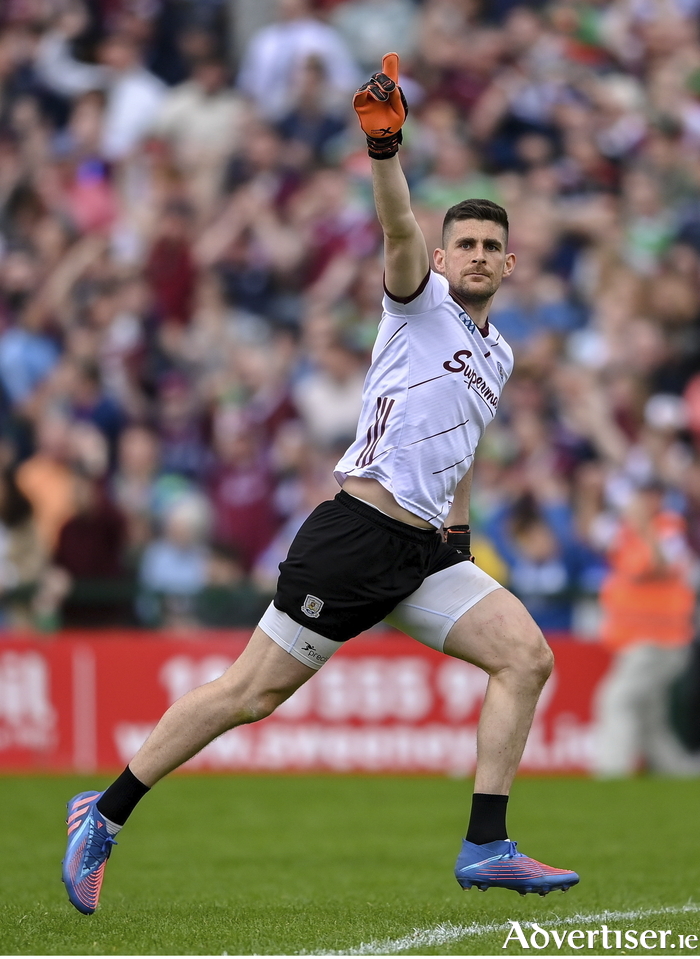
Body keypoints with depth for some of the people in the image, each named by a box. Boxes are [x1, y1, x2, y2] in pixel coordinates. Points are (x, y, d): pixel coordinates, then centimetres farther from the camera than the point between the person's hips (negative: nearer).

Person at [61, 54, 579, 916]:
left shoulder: (496, 356, 20)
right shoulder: (421, 302, 0)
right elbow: (399, 233, -21)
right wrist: (384, 150, -38)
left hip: (424, 552, 7)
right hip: (356, 530, -7)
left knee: (526, 656, -11)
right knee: (252, 692, -6)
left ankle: (485, 848, -11)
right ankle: (103, 817, 6)